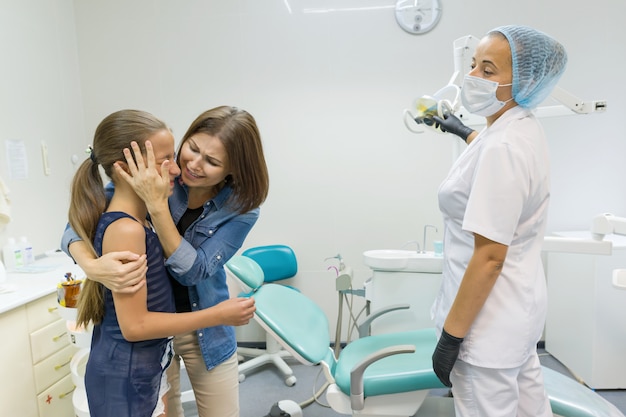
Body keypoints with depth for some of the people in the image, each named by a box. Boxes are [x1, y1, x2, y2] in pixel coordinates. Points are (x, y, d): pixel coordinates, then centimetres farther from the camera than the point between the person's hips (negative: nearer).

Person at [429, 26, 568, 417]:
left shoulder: (502, 149, -26)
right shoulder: (524, 126, 5)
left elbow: (489, 257, -26)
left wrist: (451, 335, -19)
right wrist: (464, 132, 46)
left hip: (490, 319, -10)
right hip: (521, 305, 10)